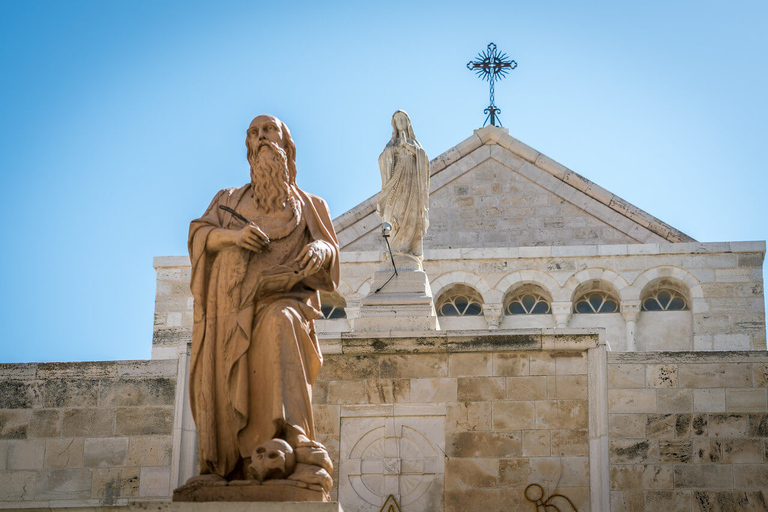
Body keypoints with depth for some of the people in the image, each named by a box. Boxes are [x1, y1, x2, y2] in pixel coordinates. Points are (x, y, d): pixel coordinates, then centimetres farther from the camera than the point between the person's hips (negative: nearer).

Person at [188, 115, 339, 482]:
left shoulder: (307, 204, 24)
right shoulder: (230, 200, 27)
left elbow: (331, 248, 10)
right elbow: (200, 234, 10)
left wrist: (319, 250, -15)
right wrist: (234, 235, -12)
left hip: (283, 295, -2)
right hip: (236, 301, 2)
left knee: (279, 323, -37)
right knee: (229, 380, -20)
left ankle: (285, 436, -50)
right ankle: (230, 466, -20)